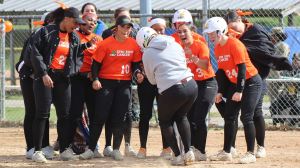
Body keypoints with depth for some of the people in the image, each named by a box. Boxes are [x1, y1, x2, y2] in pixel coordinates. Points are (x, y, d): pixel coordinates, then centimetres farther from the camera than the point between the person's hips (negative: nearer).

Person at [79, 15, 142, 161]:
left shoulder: (134, 44, 2)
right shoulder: (106, 44, -8)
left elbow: (136, 63, 12)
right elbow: (96, 63, -5)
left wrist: (137, 72, -9)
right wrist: (95, 79, -18)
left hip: (125, 83, 3)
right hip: (106, 82, -3)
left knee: (120, 118, 4)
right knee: (100, 116, -5)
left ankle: (116, 149, 12)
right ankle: (90, 149, 0)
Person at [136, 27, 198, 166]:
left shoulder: (147, 54, 4)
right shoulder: (175, 44, 14)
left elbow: (152, 80, 15)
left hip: (171, 91, -4)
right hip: (191, 86, 4)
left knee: (165, 121, 20)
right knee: (181, 117, 28)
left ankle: (178, 156, 10)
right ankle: (188, 152, 16)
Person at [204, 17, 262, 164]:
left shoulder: (234, 44, -21)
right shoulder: (217, 48, 4)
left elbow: (242, 68, -23)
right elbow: (222, 71, 12)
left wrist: (239, 91, -26)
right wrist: (220, 92, 8)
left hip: (251, 82, -9)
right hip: (235, 84, 9)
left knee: (246, 117, -14)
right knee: (229, 117, 8)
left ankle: (250, 154, -10)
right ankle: (226, 152, 15)